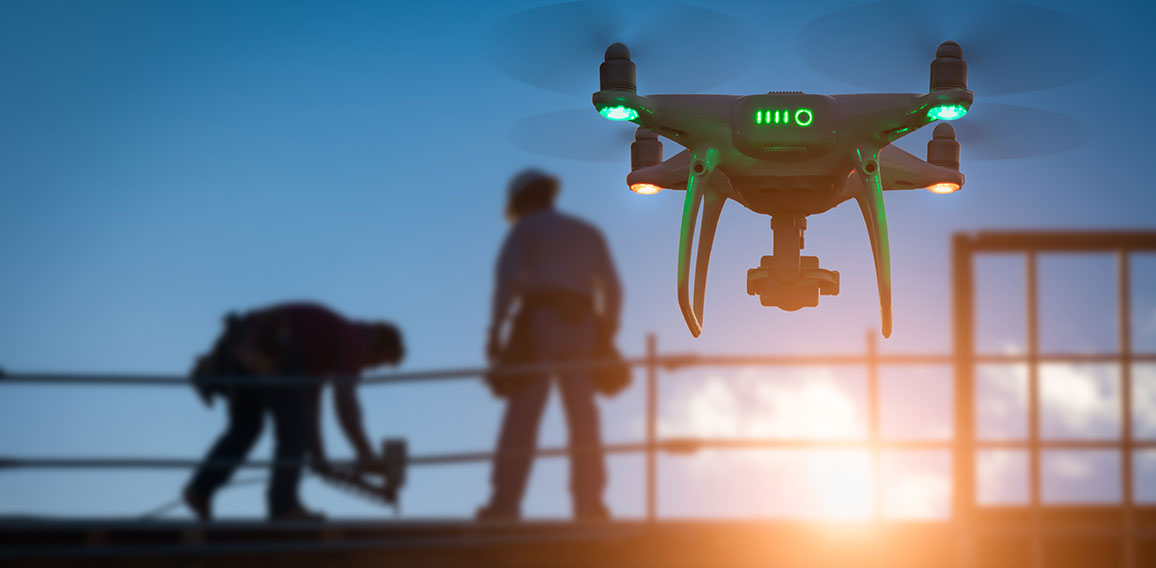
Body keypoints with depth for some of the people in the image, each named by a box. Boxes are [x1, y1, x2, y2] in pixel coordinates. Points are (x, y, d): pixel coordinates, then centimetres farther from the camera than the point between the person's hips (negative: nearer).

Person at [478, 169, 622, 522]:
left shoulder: (524, 230, 12)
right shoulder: (588, 233, 25)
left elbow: (507, 277, -4)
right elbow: (612, 288, 16)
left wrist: (496, 330, -9)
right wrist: (606, 337, 17)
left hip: (539, 319, -3)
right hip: (581, 326, 3)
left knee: (522, 415, -9)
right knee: (583, 419, -1)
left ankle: (505, 504, -19)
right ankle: (589, 504, -13)